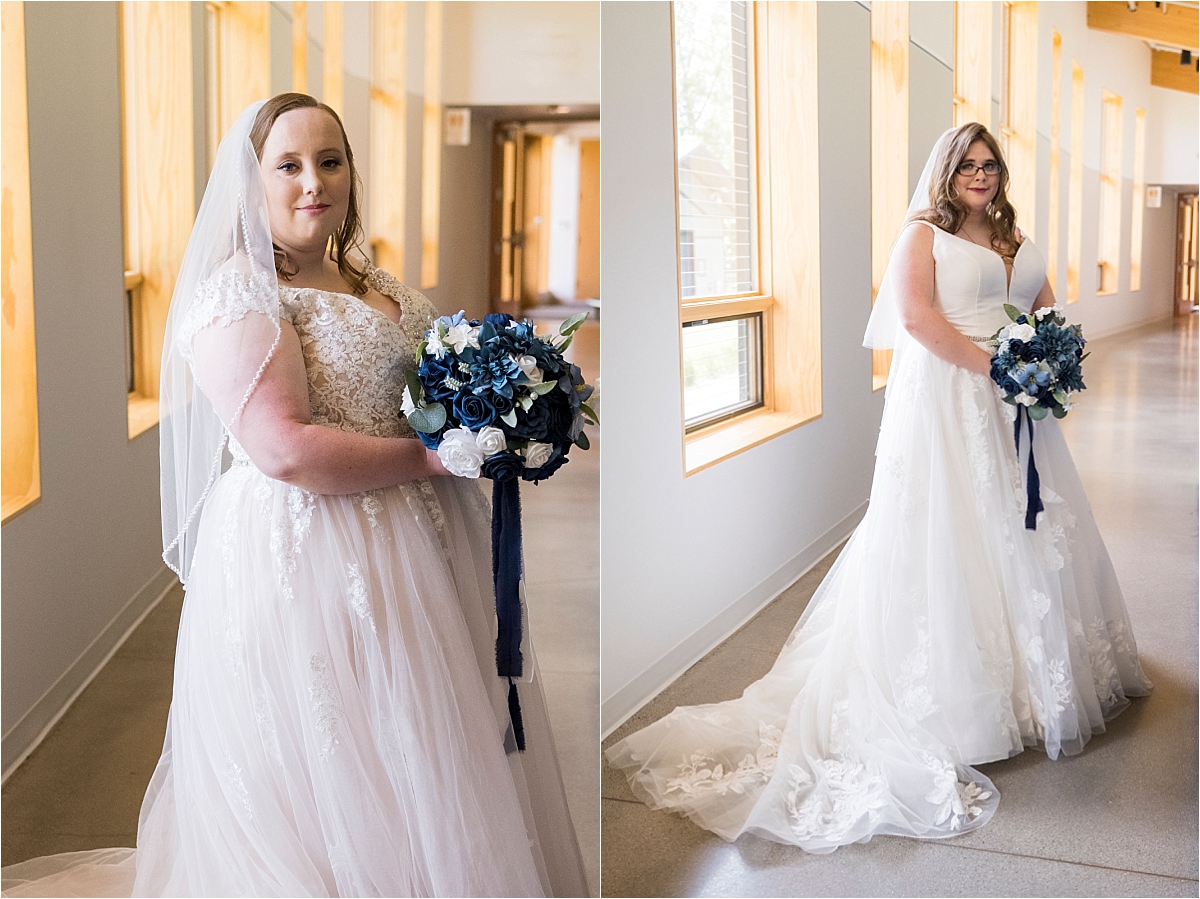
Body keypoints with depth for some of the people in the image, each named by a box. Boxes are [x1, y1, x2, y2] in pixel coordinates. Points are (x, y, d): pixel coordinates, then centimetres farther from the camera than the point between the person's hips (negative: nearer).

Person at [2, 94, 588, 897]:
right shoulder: (238, 294, -11)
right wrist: (429, 458, -15)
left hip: (407, 548, 8)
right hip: (303, 560, -8)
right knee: (327, 768, 2)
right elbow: (286, 449, -23)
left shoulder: (378, 288, 14)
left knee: (412, 762, 15)